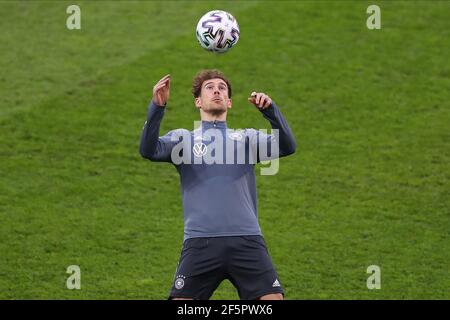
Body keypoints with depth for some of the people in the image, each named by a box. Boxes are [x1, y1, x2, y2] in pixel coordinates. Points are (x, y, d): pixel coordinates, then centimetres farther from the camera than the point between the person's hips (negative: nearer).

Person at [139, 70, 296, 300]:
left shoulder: (247, 138, 18)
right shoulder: (183, 139, 15)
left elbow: (287, 147, 1)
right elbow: (149, 150, -3)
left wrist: (270, 110, -15)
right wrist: (157, 107, -18)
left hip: (247, 240, 1)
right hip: (200, 243, -1)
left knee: (273, 299, -11)